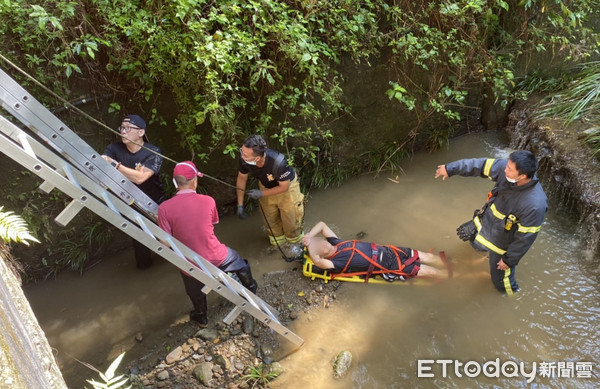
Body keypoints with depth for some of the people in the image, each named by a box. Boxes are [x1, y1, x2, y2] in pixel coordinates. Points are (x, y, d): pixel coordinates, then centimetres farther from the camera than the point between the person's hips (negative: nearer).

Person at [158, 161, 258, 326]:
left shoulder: (164, 208, -19)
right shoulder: (208, 201, -15)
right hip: (215, 256, 0)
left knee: (196, 292, 31)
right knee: (240, 263, 34)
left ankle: (201, 317, 58)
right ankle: (250, 288, 59)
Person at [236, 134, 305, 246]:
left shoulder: (278, 162, -44)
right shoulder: (244, 158, -33)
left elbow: (284, 186, -24)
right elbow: (242, 178, -11)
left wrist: (261, 193, -23)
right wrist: (240, 205, -8)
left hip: (286, 186, -4)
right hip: (266, 186, 4)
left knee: (290, 219, 14)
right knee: (270, 220, 21)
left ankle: (294, 240, 47)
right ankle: (277, 242, 51)